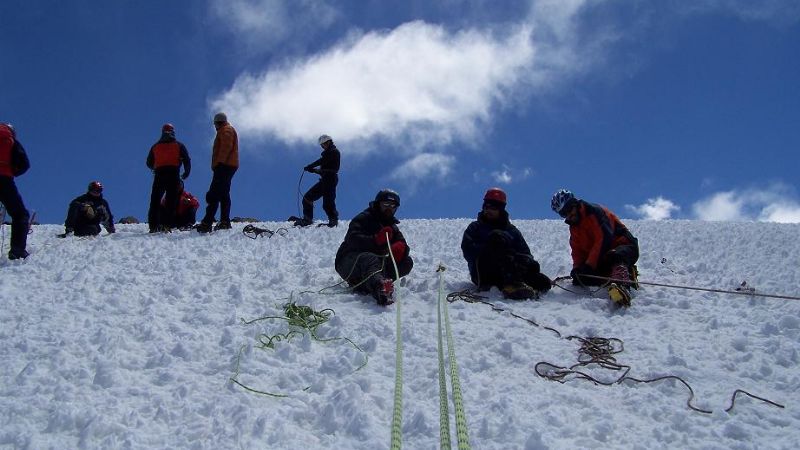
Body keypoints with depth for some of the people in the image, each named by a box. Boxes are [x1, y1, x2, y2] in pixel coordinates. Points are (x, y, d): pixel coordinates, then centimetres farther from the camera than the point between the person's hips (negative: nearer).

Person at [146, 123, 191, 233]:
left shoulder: (155, 146, 16)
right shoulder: (179, 145, 9)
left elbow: (149, 163, 20)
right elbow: (187, 161, 3)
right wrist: (186, 172, 19)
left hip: (159, 175, 2)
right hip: (173, 175, -2)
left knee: (155, 200, 4)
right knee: (171, 200, -4)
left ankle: (153, 225, -3)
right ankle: (167, 224, -15)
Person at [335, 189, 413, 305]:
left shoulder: (392, 227, 21)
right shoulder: (363, 219, 0)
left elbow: (403, 246, 5)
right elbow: (353, 240, -18)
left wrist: (400, 248, -22)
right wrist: (376, 240, -33)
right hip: (349, 262, -6)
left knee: (407, 262, -12)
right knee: (369, 259, -39)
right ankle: (379, 287, -76)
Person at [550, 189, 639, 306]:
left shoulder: (595, 211, -14)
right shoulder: (574, 227, 13)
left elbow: (604, 239, -23)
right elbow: (578, 251, 7)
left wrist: (589, 265, -27)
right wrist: (577, 268, -15)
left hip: (624, 246, -9)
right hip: (603, 258, 9)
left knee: (615, 257, -42)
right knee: (580, 278, -8)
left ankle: (622, 285, -69)